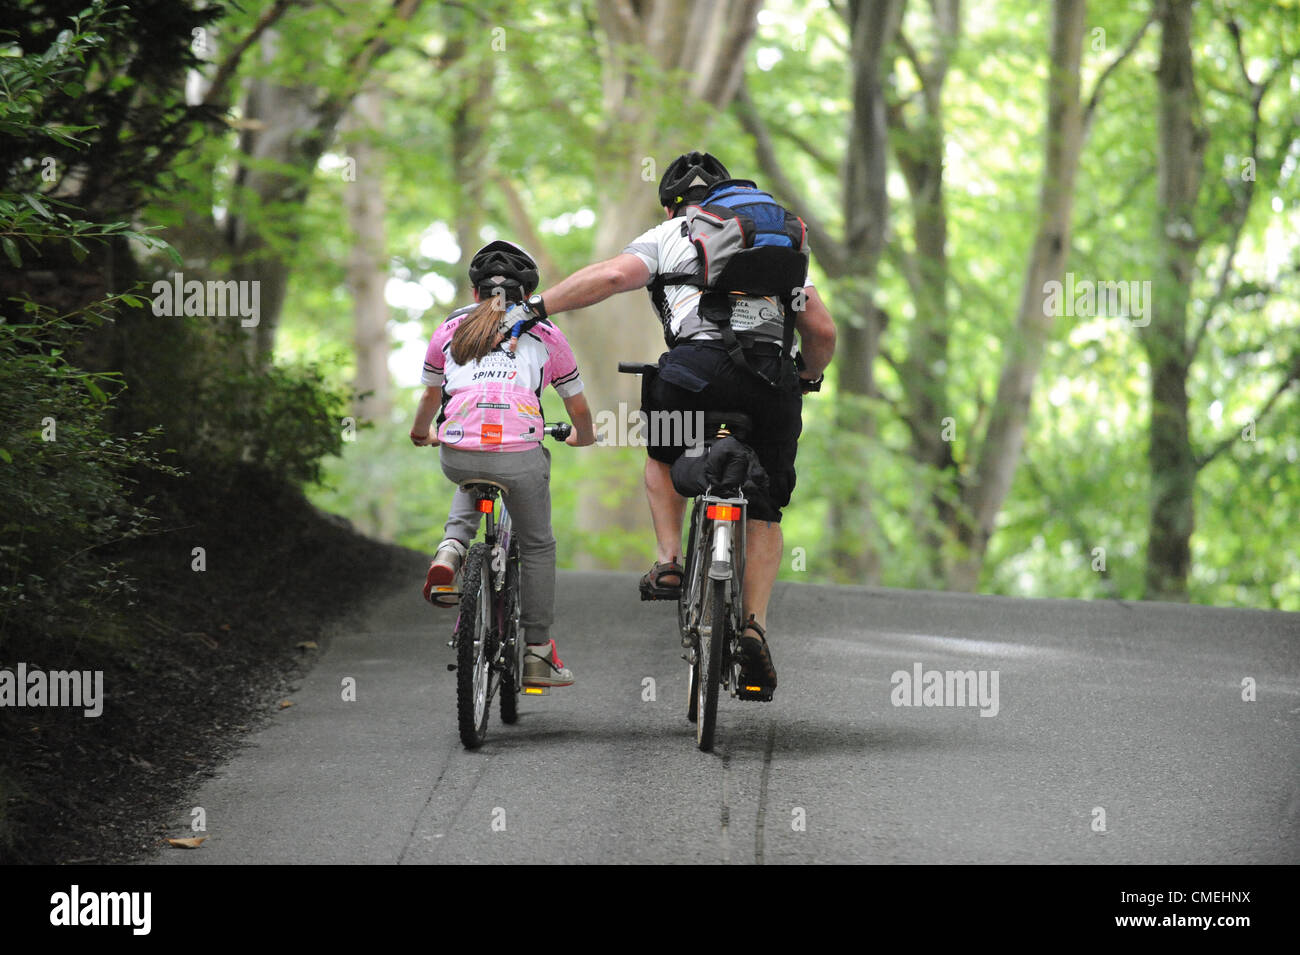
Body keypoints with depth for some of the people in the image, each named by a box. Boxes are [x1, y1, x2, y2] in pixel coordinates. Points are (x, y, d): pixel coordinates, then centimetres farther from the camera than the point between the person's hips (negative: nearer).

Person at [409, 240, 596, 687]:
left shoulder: (450, 329, 22)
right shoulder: (545, 334, 19)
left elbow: (430, 398, 36)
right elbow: (579, 408, 27)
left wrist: (421, 434, 57)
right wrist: (584, 436, 49)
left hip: (456, 453, 2)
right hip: (518, 454, -2)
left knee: (471, 481, 39)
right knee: (537, 546, 21)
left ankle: (452, 547, 13)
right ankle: (538, 654, 22)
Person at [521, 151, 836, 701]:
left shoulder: (667, 236, 18)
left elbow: (614, 274, -4)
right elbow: (822, 331, 20)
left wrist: (535, 306, 2)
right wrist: (810, 376, 41)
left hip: (697, 369, -2)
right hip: (772, 383, 2)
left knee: (663, 455, 31)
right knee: (764, 512, 17)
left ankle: (669, 564, 15)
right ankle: (755, 626, -1)